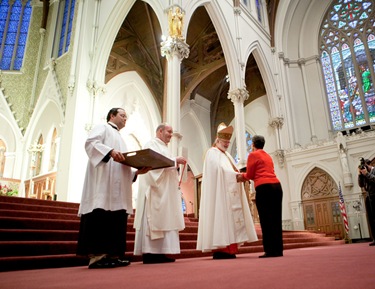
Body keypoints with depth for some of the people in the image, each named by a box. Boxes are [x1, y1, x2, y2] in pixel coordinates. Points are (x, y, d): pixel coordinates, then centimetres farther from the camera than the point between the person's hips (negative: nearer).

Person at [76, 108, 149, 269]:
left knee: (116, 218, 0)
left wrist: (137, 172, 9)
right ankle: (96, 256, -15)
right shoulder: (103, 128, 12)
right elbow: (90, 142, -10)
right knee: (101, 216, -15)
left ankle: (111, 255, 1)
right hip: (103, 181, -8)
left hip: (117, 186, 8)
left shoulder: (120, 139, 33)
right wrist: (110, 151, -25)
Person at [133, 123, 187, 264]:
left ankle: (159, 252, 2)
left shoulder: (163, 148, 27)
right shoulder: (151, 144, 0)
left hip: (165, 190, 9)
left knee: (163, 219, 3)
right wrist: (175, 160, -15)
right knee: (154, 218, -12)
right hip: (155, 189, -9)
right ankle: (149, 252, -12)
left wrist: (176, 164, 9)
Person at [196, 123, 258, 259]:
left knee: (230, 218, 3)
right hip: (219, 193, -9)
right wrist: (236, 174, -14)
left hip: (230, 193, 9)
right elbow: (219, 170, -15)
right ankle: (219, 249, -11)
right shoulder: (212, 153, -1)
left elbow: (231, 171, 20)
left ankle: (228, 248, 3)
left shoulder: (227, 155, 26)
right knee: (220, 218, -12)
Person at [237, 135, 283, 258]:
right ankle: (278, 250, 10)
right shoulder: (268, 156, 25)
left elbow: (249, 175, 4)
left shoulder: (253, 155, 4)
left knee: (266, 220, -5)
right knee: (276, 219, 7)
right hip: (276, 186, 7)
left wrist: (242, 176, 24)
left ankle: (270, 250, -5)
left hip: (264, 188, -7)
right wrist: (245, 177, 32)